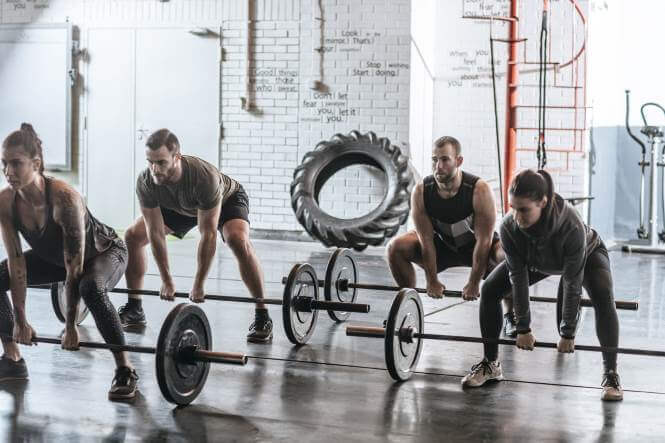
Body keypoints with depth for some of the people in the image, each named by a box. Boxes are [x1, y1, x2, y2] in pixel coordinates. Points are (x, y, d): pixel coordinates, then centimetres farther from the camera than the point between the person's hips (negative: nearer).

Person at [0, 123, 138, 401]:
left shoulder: (64, 198, -38)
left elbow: (75, 267, -34)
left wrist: (71, 327, -30)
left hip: (104, 252, -6)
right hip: (52, 256, 7)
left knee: (91, 288, -38)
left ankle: (125, 371, -26)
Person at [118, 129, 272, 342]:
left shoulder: (204, 177, -44)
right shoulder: (145, 182, -31)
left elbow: (207, 235, -37)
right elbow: (155, 233, -22)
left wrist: (198, 286, -32)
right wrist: (167, 282, -19)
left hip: (227, 199, -5)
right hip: (181, 207, 5)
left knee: (238, 241, -34)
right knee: (132, 237, -6)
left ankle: (262, 317, -25)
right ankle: (134, 309, 8)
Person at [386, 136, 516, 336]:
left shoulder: (480, 190, -31)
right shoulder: (421, 191, -22)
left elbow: (483, 241, -27)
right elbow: (426, 240, -17)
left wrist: (474, 283, -25)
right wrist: (432, 281, -15)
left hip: (476, 247, -3)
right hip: (443, 245, 3)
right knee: (396, 247, -17)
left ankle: (510, 314, -10)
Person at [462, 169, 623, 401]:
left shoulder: (571, 226, -45)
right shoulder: (509, 227, -35)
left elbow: (572, 283, -36)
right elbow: (518, 277, -25)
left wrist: (568, 334, -28)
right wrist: (523, 328, -20)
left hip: (587, 254, -3)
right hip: (535, 260, 4)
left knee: (603, 297, -30)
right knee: (489, 290, -10)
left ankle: (611, 375, -20)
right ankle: (490, 364, 4)